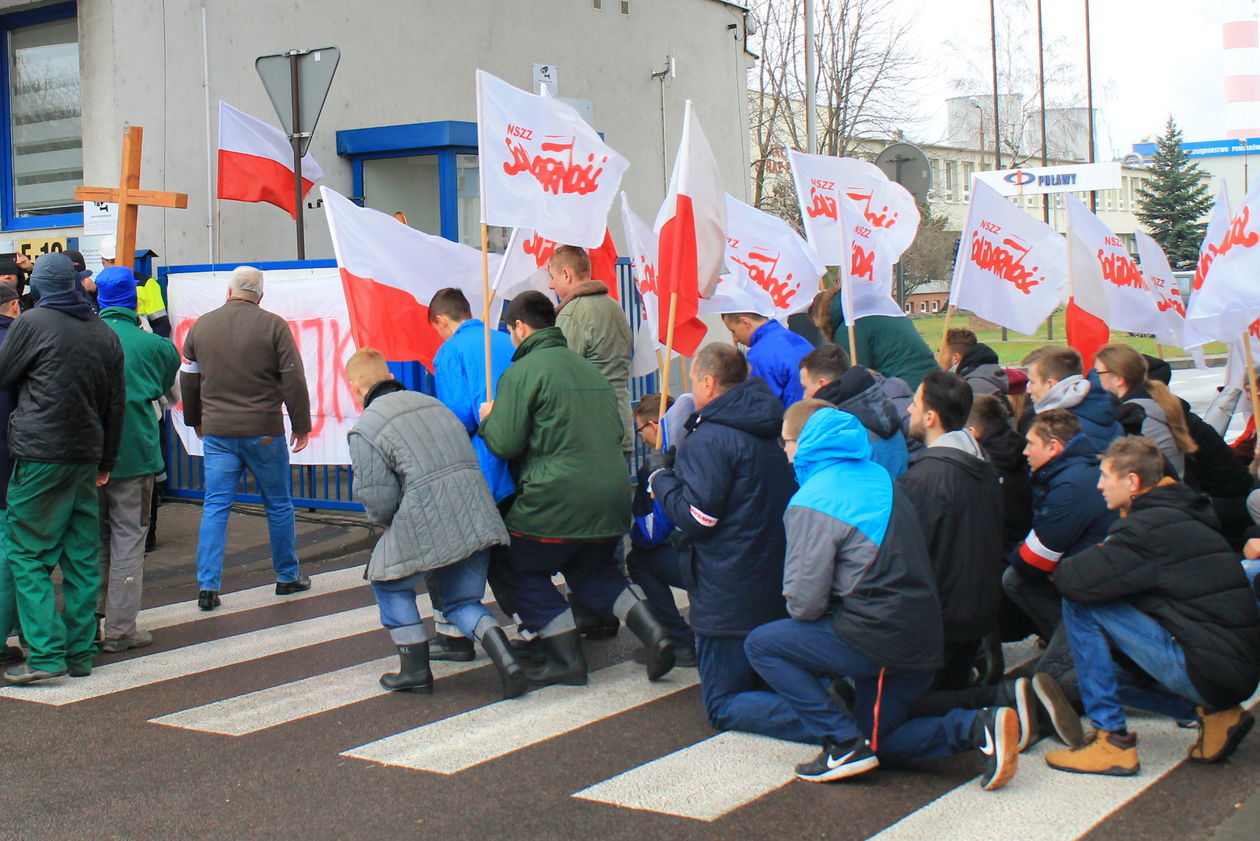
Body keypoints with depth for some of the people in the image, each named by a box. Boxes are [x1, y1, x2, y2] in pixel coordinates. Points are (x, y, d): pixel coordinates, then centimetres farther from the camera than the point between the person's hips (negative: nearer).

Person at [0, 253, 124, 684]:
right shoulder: (104, 333, 11)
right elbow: (115, 405, 15)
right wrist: (106, 462, 21)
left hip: (40, 454, -6)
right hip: (87, 457, 6)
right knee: (82, 558, 9)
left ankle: (46, 653, -8)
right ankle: (81, 652, 13)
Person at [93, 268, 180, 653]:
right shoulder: (151, 344, -8)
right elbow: (165, 387, 8)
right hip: (133, 452, -3)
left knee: (93, 537, 16)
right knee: (128, 538, 3)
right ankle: (120, 629, 4)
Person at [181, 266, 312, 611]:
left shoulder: (202, 326, 6)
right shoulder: (273, 326, -6)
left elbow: (188, 381, 14)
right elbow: (293, 380, -7)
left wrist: (196, 421, 27)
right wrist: (301, 425, 1)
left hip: (217, 432, 3)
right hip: (264, 432, -3)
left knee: (215, 507, 4)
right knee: (278, 505, 11)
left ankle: (207, 586, -2)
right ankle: (287, 577, 21)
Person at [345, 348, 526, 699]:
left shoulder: (364, 429, -3)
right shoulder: (433, 403, 18)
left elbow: (379, 499, -8)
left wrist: (385, 523, 14)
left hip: (424, 523, -6)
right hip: (477, 516, 6)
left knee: (389, 583, 21)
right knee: (462, 601, 18)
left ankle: (416, 669, 21)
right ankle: (506, 659, -4)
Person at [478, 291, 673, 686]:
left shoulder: (521, 372, -8)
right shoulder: (588, 368, 15)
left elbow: (505, 443, -12)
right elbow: (617, 430, 19)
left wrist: (488, 419, 9)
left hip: (556, 503, -7)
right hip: (614, 496, 7)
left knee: (521, 570, 14)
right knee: (592, 569, 26)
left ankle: (566, 657, 7)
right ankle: (652, 631, 7)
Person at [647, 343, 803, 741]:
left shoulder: (707, 439, -18)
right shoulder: (773, 431, 11)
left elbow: (697, 517, -22)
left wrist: (660, 474, -5)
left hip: (729, 598, -8)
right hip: (779, 586, 9)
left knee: (723, 705, 2)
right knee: (765, 679, 29)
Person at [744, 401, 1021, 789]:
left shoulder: (811, 502, -13)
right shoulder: (877, 476, 12)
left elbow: (805, 602, -14)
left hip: (880, 638, -8)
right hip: (923, 638, 8)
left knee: (761, 644, 4)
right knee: (876, 743, 21)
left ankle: (844, 744, -2)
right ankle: (980, 726, 1)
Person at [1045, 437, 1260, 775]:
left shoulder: (1151, 525, -15)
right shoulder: (1183, 516, 15)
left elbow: (1079, 582, -21)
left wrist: (1059, 568, 1)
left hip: (1207, 672, -10)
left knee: (1080, 606, -9)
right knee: (1103, 662, 25)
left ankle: (1112, 741, -6)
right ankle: (1213, 713, 12)